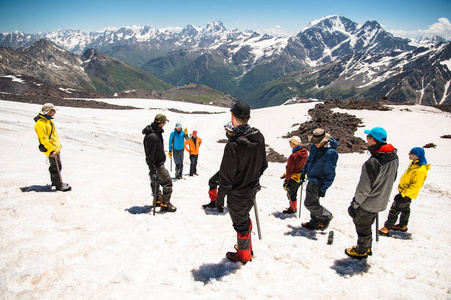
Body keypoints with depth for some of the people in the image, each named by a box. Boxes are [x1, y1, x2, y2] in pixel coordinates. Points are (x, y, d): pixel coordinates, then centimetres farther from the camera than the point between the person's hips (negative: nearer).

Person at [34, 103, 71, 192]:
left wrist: (58, 145, 25)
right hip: (52, 150, -10)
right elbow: (44, 139, -23)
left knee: (54, 166, 20)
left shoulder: (48, 120, 11)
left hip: (56, 148, 10)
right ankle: (59, 185, 7)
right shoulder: (40, 123, -21)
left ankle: (54, 182, 34)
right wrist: (51, 150, -23)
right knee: (56, 167, -3)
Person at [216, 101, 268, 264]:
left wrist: (220, 197, -9)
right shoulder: (259, 137, -8)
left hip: (237, 195, -7)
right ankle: (247, 247, 45)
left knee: (240, 223, 13)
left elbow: (227, 177, -23)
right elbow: (263, 164, 5)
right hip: (252, 189, 7)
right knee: (245, 218, 27)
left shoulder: (233, 145, -30)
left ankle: (243, 255, 35)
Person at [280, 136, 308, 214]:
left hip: (293, 178, -8)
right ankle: (294, 207, 37)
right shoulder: (305, 152, -6)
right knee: (294, 193, 24)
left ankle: (292, 209, 27)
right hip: (301, 177, 8)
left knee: (291, 194, 12)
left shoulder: (293, 156, -29)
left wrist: (286, 181, -11)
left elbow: (289, 171, -22)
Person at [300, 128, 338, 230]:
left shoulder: (330, 153, -25)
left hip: (318, 183, -8)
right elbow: (309, 160, 18)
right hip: (312, 180, 8)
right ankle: (315, 222, 35)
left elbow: (330, 174, -21)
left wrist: (323, 188, -19)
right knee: (313, 202, 19)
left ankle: (326, 216, 20)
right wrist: (303, 172, 19)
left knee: (309, 204, 0)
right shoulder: (315, 146, 0)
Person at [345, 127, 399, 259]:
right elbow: (392, 179, 10)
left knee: (362, 227, 13)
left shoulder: (372, 163, -32)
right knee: (367, 225, 26)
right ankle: (367, 247, 42)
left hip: (368, 204, -8)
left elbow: (364, 189, -25)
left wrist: (354, 204, -12)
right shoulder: (394, 157, -6)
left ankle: (361, 251, 31)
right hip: (381, 202, 8)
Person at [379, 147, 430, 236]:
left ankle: (387, 227, 5)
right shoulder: (413, 164, 1)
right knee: (405, 209, 24)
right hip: (404, 191, 10)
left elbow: (415, 186, -28)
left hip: (406, 195, -10)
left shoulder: (420, 170, -29)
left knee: (395, 210, -4)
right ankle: (403, 226, 40)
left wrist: (403, 194, -27)